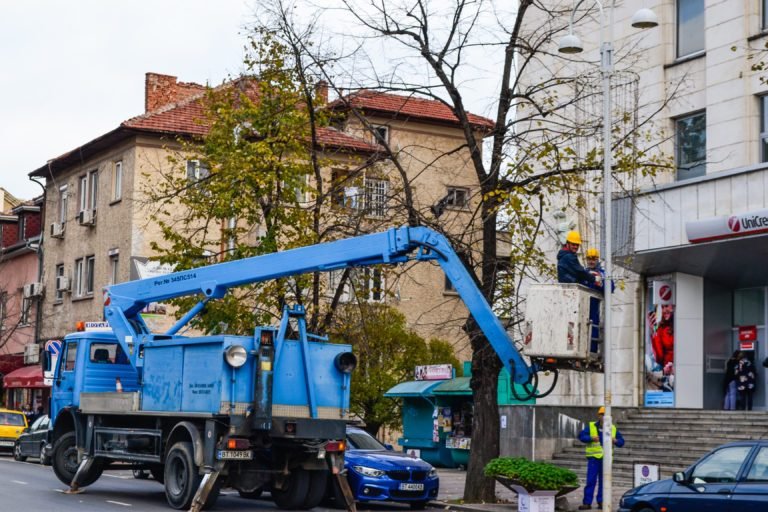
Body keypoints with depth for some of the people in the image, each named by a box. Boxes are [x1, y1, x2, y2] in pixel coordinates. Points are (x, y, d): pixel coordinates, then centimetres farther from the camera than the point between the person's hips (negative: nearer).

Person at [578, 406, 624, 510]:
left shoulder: (613, 429, 11)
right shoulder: (591, 426, 3)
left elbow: (621, 442, 14)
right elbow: (581, 436, -4)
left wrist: (615, 441, -9)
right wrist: (591, 438, -21)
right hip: (594, 458, -3)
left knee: (603, 481, 6)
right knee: (591, 481, -5)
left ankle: (601, 501, 14)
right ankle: (587, 502, -4)